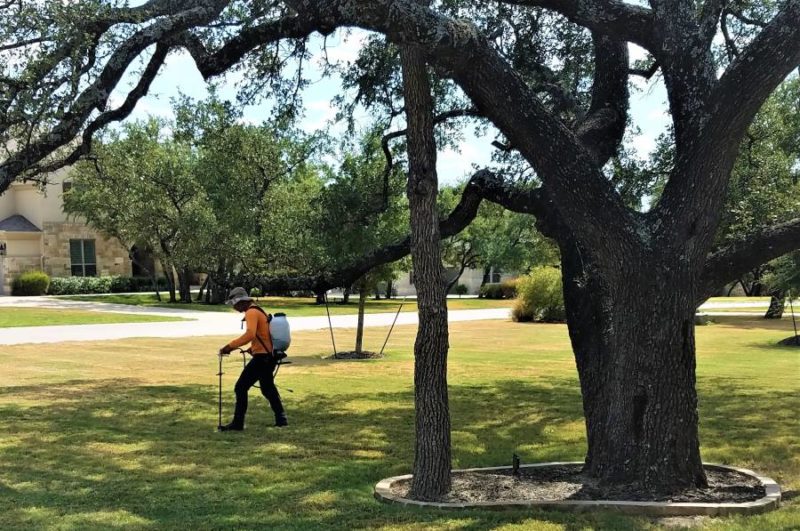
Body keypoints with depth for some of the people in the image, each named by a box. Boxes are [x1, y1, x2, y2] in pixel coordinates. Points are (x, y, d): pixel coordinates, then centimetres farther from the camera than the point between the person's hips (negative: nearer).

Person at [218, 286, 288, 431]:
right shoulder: (258, 311, 18)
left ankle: (238, 423, -7)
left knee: (241, 388, -8)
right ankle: (281, 419, 27)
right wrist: (253, 349, 18)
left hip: (262, 357, -10)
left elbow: (250, 334, -30)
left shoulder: (251, 312, -13)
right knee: (268, 388, 21)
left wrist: (230, 346, -30)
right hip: (268, 356, 10)